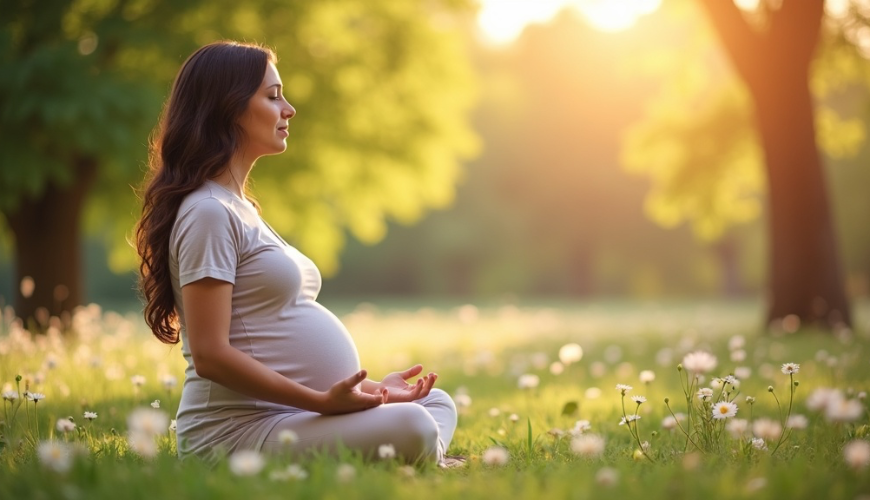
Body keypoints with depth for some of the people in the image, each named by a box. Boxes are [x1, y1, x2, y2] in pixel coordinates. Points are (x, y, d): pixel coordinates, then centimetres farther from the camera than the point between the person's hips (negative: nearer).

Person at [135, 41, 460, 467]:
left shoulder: (241, 208, 21)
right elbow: (210, 354, -19)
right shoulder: (208, 212, -11)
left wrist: (372, 389, 10)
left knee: (439, 404, 9)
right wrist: (323, 400, -21)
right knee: (412, 428, -29)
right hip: (237, 430, -11)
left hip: (284, 416, 11)